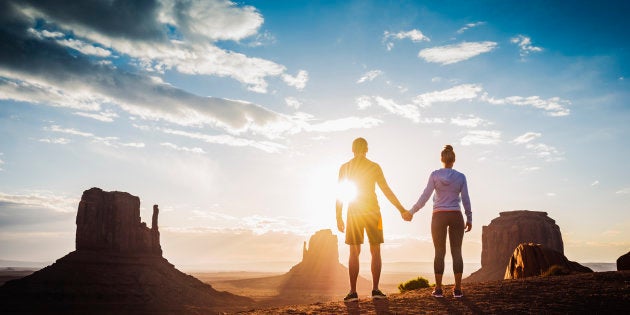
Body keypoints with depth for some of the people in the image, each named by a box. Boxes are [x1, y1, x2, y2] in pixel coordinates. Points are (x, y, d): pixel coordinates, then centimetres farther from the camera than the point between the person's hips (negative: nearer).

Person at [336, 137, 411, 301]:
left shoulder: (344, 168, 4)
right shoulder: (374, 167, -1)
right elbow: (387, 191, -4)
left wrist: (338, 217, 9)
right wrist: (402, 210, 1)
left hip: (353, 213, 1)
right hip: (372, 211, -1)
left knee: (354, 253, 5)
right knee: (375, 252, 8)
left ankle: (353, 292, 1)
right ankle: (375, 289, 6)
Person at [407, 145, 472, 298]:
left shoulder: (435, 175, -3)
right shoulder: (461, 177, 1)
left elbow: (425, 196, -6)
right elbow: (465, 199, 2)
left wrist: (411, 211, 1)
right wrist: (469, 219, 12)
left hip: (439, 217, -1)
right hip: (456, 217, 1)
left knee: (439, 253, 4)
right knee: (457, 252, 5)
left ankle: (438, 289, 3)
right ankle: (457, 289, 4)